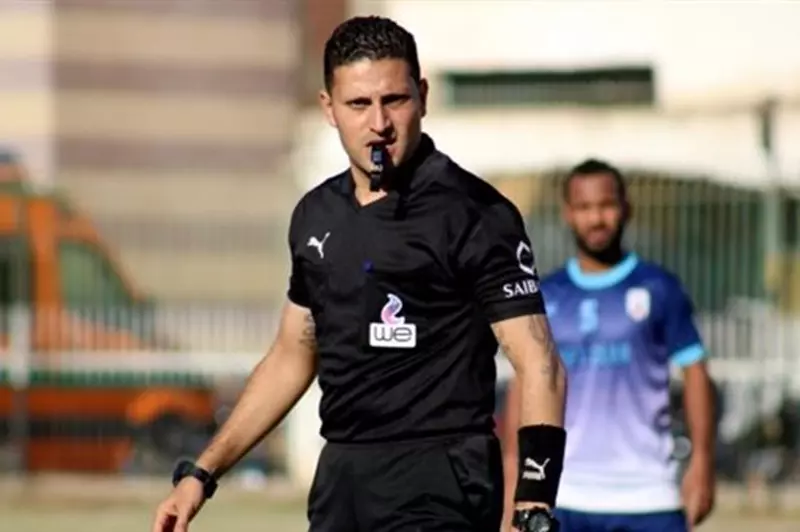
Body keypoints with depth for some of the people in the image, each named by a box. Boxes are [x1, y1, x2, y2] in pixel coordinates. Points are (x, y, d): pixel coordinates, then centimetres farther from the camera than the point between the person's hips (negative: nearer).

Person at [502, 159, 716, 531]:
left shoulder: (659, 289, 3)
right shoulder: (544, 298, 9)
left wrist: (701, 462, -5)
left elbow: (694, 372, 2)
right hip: (564, 497, 2)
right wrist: (513, 463, 3)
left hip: (648, 497, -2)